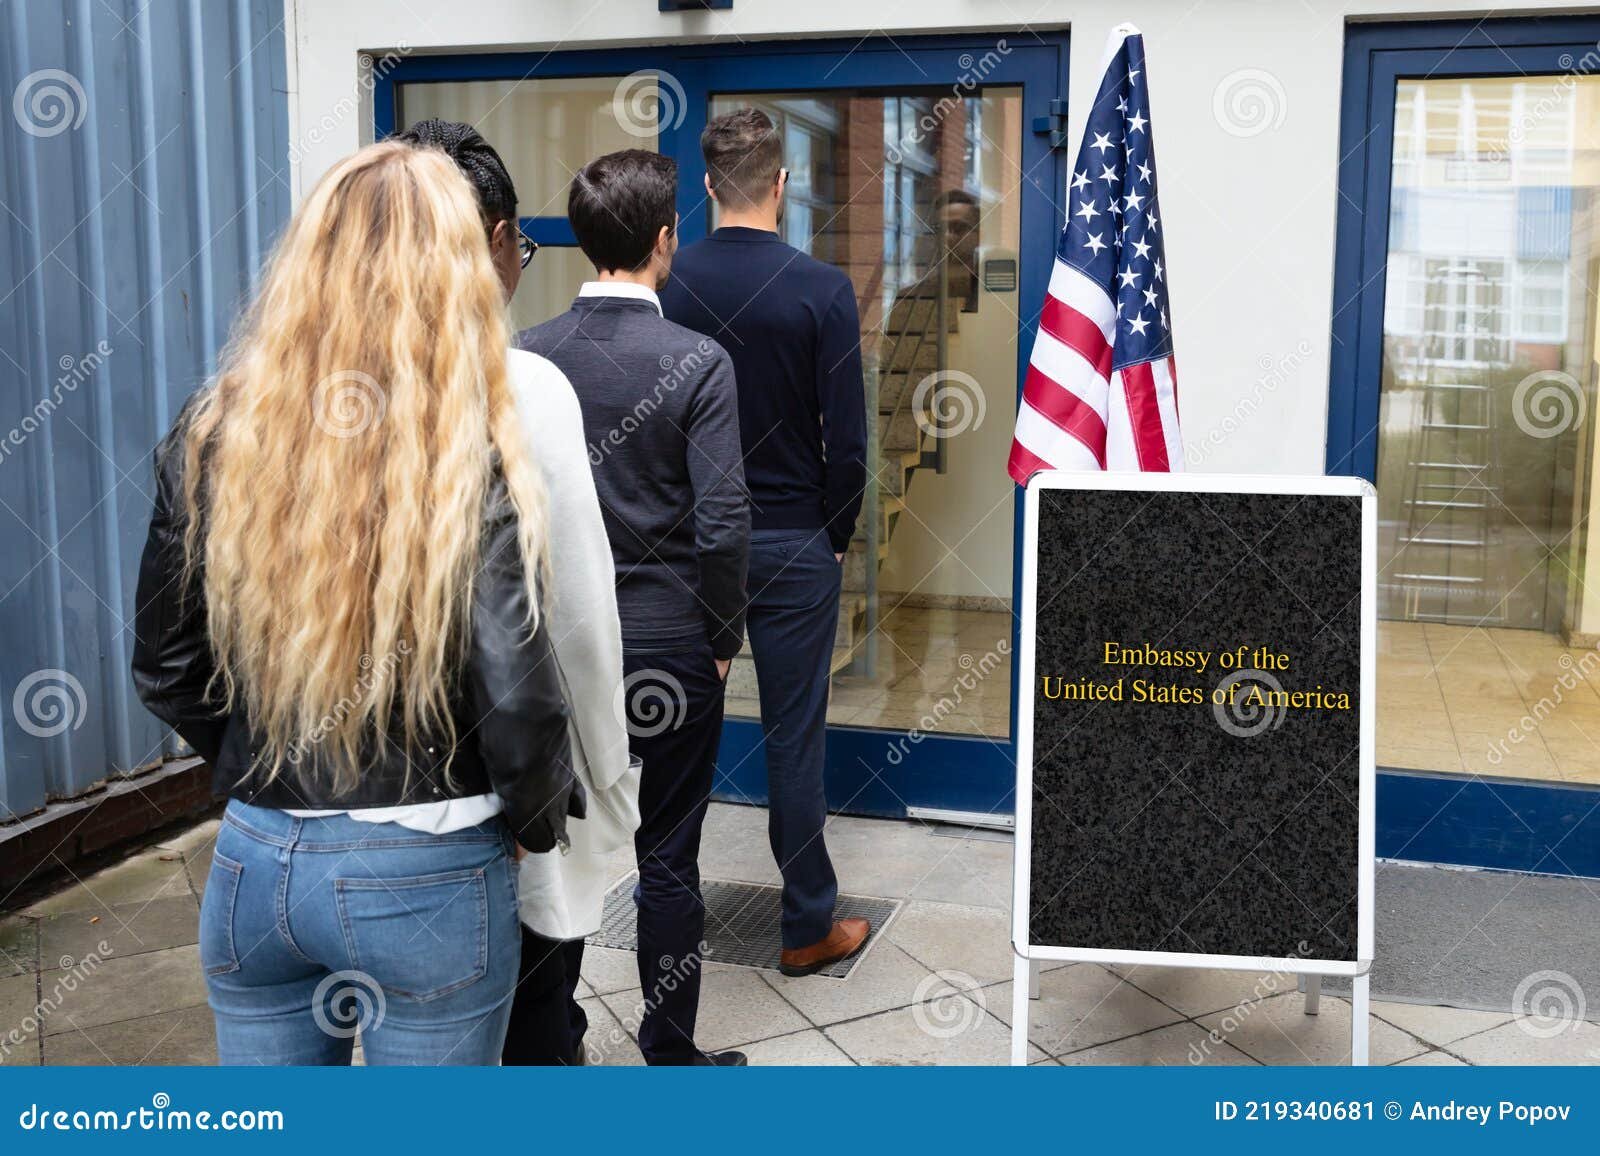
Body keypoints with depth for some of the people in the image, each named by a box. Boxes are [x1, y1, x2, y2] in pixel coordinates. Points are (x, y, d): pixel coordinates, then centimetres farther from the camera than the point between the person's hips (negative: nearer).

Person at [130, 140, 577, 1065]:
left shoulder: (210, 443, -5)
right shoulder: (474, 463, -17)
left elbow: (165, 671, 4)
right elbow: (517, 700, -19)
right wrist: (536, 825, 0)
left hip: (255, 861, 4)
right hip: (426, 876, -3)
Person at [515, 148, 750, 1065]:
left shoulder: (525, 357, -3)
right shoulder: (698, 362, -13)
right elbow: (721, 523, -16)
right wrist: (725, 636, -1)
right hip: (672, 644, -3)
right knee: (669, 860, 9)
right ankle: (671, 1057, 22)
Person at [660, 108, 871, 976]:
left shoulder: (666, 284, -4)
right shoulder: (822, 291, -11)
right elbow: (845, 439, -10)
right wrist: (836, 535, 5)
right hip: (792, 544, -3)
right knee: (794, 734, 5)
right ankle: (808, 927, 15)